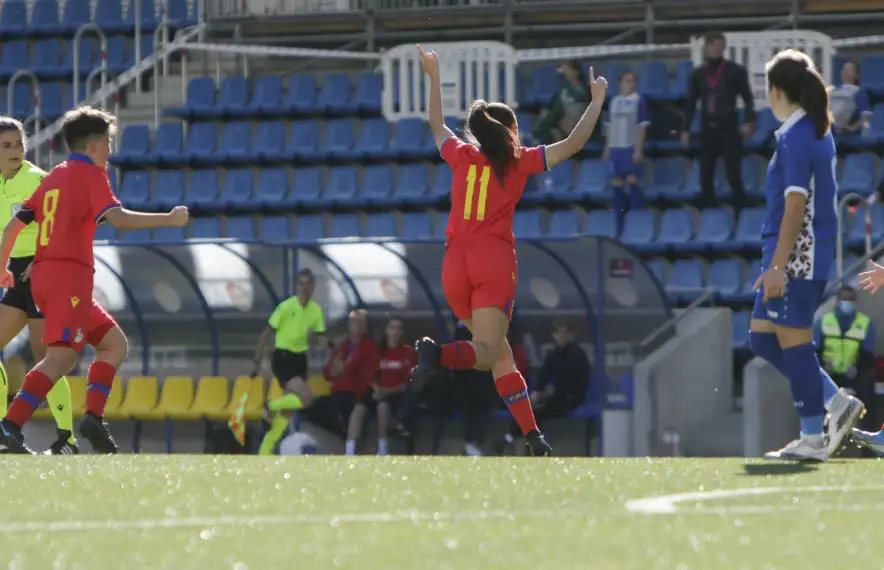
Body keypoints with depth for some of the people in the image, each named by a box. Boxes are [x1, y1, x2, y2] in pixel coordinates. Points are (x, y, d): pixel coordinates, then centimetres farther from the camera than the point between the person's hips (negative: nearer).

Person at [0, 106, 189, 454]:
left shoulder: (54, 177, 21)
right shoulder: (91, 173, -2)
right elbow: (117, 218, -17)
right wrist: (170, 220, -11)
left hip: (43, 273, 9)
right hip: (70, 273, -9)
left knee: (114, 343, 14)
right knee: (61, 357, -17)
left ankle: (93, 418, 0)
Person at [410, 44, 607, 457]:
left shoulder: (462, 155, 12)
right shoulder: (519, 162, 4)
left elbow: (437, 127, 32)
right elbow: (574, 143, 6)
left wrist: (433, 77, 40)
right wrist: (597, 100, 17)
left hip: (455, 264, 4)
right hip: (495, 260, -4)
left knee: (500, 354, 12)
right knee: (486, 354, -12)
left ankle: (532, 435, 5)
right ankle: (438, 354, -43)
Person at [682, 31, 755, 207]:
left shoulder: (735, 71, 1)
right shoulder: (698, 74, 9)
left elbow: (747, 98, 1)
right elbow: (691, 103, 13)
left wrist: (748, 121, -13)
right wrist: (686, 130, 7)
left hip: (729, 128, -3)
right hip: (707, 130, 3)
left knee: (733, 174, -8)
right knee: (705, 176, 3)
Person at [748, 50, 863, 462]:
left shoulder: (795, 138, -15)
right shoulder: (819, 132, 14)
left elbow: (795, 207, -20)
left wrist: (777, 266, -21)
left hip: (797, 258, -10)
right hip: (811, 256, 10)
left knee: (793, 344, -3)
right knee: (762, 337, 14)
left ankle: (812, 440, 2)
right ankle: (837, 403, 13)